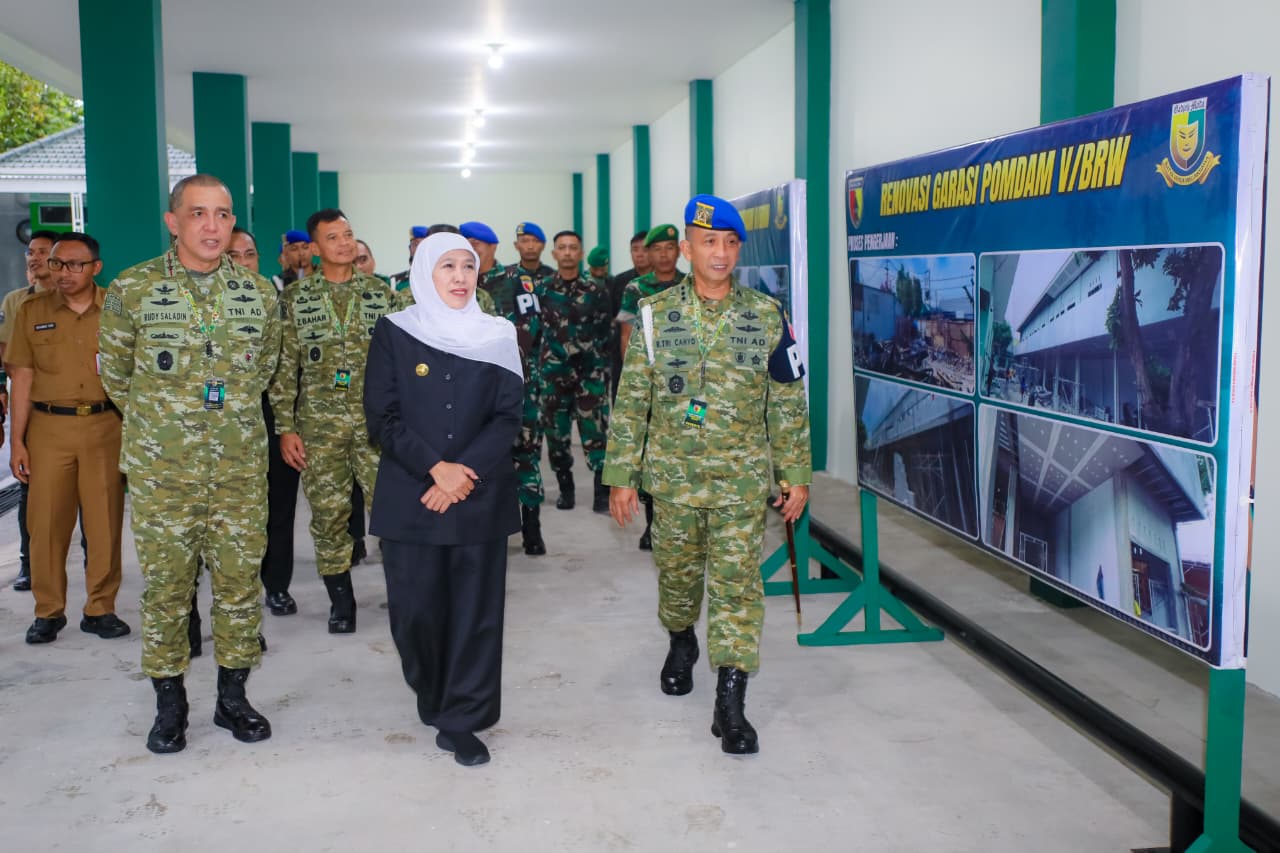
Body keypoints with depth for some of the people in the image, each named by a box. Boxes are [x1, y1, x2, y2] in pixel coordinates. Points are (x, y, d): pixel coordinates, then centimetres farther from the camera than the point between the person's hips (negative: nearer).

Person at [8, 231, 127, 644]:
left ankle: (100, 609, 14)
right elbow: (23, 379, 7)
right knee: (47, 521, 1)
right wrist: (18, 441, 2)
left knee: (106, 521, 2)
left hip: (104, 426, 0)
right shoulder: (32, 311, 6)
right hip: (49, 427, 1)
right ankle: (48, 611, 14)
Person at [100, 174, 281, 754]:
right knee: (165, 585, 5)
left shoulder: (260, 292, 4)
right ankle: (169, 702, 21)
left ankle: (233, 697, 22)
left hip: (241, 467, 2)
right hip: (160, 469, -2)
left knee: (241, 581, 7)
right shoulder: (131, 289, -4)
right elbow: (115, 373, 8)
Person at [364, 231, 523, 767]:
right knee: (415, 608, 2)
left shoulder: (498, 336, 6)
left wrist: (463, 473, -11)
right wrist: (436, 468, -13)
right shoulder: (394, 333, 3)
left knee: (475, 608, 1)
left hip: (480, 496, 1)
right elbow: (382, 417, -2)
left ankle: (462, 721, 13)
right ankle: (433, 696, 29)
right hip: (409, 496, -1)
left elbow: (508, 417, 1)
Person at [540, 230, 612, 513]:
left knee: (595, 430, -8)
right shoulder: (542, 289, 3)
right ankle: (565, 489, 20)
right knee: (556, 431, 6)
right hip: (554, 372, 2)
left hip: (591, 371, -1)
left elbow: (606, 332, 6)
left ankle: (602, 494, -6)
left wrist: (603, 367, 3)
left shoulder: (596, 291, 3)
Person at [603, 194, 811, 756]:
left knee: (737, 582, -4)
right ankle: (681, 644, 46)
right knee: (677, 572, 16)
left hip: (742, 478, -1)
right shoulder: (656, 314, -2)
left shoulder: (767, 316, -1)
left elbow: (789, 403, 4)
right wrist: (622, 476, -2)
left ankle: (730, 704, 0)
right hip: (673, 476, 1)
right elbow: (631, 402, 0)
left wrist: (796, 474, 2)